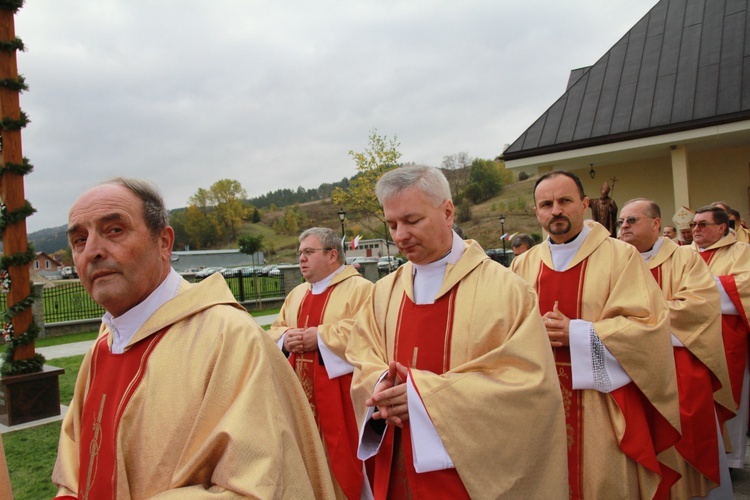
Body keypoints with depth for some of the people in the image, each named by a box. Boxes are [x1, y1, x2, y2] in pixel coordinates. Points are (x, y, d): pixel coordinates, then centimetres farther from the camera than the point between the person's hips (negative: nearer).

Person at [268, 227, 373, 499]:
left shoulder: (360, 288, -8)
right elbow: (274, 331, 17)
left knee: (343, 456, 0)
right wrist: (286, 338, -7)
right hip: (303, 392, 7)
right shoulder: (297, 293, 16)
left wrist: (320, 337, -19)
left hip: (341, 393, -7)